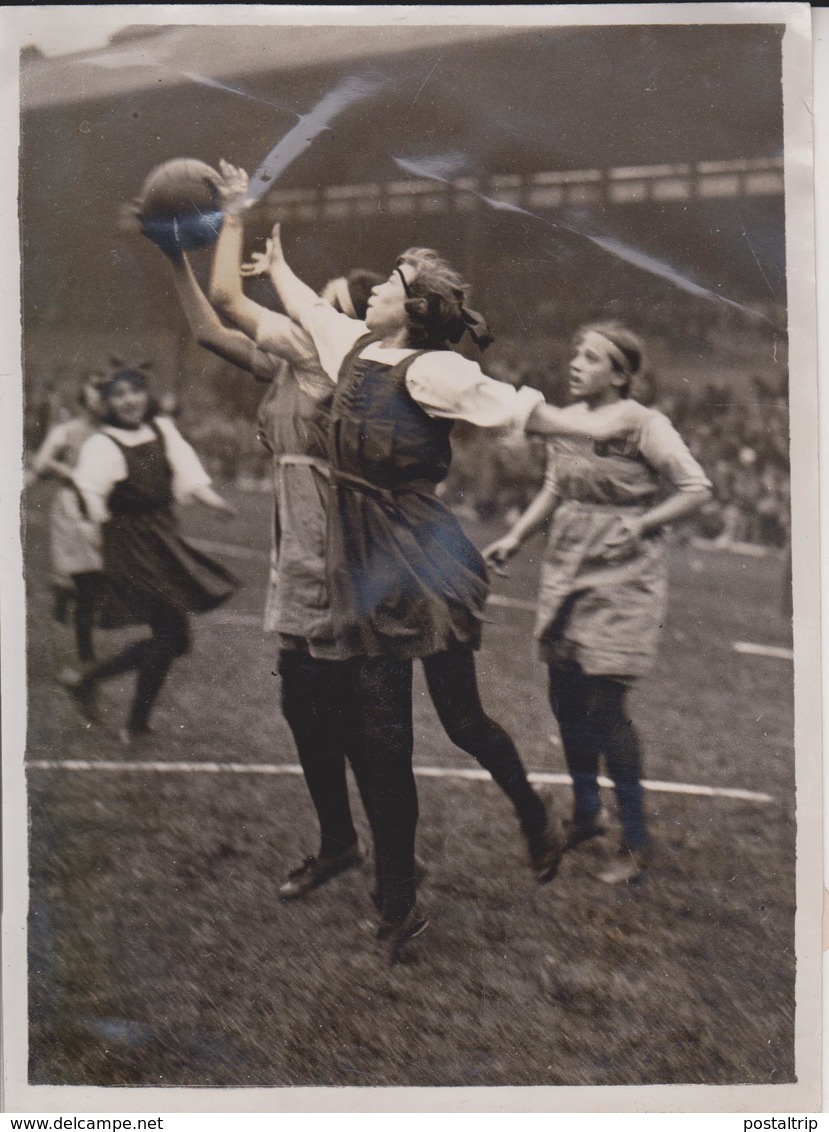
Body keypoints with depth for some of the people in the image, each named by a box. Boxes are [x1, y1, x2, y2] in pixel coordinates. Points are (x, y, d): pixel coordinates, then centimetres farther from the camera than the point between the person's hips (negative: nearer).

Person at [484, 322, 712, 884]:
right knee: (567, 700, 10)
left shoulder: (644, 426, -12)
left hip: (622, 578, -6)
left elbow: (697, 489, -11)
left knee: (606, 706, -9)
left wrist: (638, 526, -18)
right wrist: (516, 536, 8)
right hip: (567, 573, 7)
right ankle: (586, 814, 30)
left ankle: (637, 841, 4)